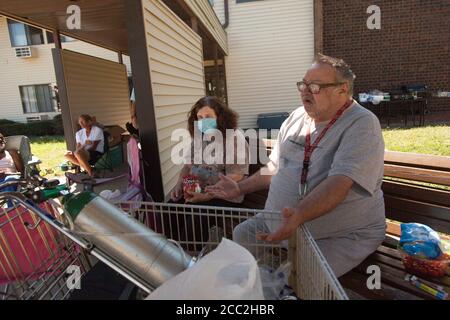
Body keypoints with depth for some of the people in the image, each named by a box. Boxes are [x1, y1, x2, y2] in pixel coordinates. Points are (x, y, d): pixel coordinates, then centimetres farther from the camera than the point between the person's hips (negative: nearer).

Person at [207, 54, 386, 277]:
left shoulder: (362, 124, -14)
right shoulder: (296, 117, 7)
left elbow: (340, 182, -29)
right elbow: (276, 167, 15)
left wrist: (298, 216, -42)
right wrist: (240, 189, 12)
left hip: (341, 235, -6)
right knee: (240, 234, -1)